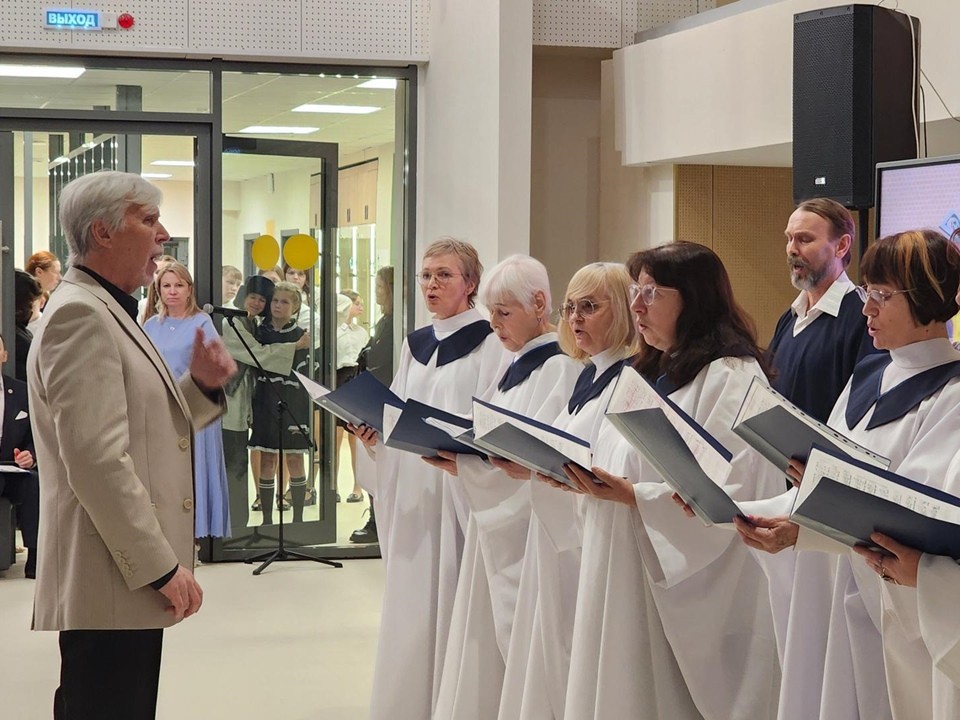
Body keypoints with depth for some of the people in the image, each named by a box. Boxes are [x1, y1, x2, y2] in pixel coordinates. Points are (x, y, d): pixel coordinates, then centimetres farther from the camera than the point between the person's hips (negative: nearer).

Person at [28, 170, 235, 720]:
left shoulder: (109, 311, 18)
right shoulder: (80, 315, -15)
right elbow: (97, 459, -23)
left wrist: (201, 386, 5)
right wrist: (162, 566, -20)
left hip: (135, 576, 10)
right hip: (111, 589, -10)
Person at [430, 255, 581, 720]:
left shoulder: (559, 367, -12)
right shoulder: (516, 367, 16)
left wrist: (462, 463, -24)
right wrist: (453, 458, 0)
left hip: (527, 527, -9)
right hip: (494, 521, 9)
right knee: (487, 644, 10)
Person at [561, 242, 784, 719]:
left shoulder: (733, 377, -12)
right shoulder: (651, 373, 17)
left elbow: (727, 494, -20)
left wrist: (633, 497, -23)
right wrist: (584, 478, 2)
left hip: (686, 588, -8)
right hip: (623, 580, 9)